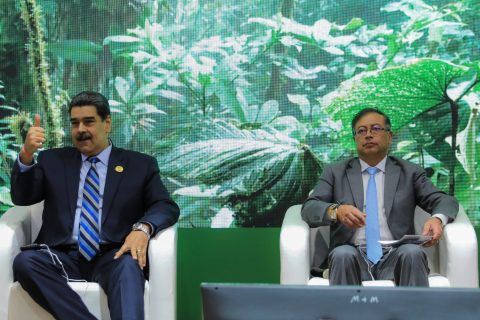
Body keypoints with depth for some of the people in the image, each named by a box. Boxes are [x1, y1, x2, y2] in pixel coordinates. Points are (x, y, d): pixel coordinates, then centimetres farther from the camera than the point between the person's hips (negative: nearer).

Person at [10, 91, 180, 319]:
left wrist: (143, 228, -20)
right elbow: (21, 198, 8)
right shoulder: (53, 161, 20)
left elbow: (166, 206, 4)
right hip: (63, 257, 2)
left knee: (129, 264, -36)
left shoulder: (139, 164, 15)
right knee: (24, 261, -30)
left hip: (111, 258, -2)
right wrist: (27, 154, -11)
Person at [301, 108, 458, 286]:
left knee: (413, 253, -33)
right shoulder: (335, 173, 18)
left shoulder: (410, 172, 19)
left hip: (396, 257, 0)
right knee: (342, 254, -34)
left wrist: (437, 218, -18)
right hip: (352, 256, 0)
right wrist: (336, 211, -19)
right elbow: (309, 208, 5)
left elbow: (445, 201, 8)